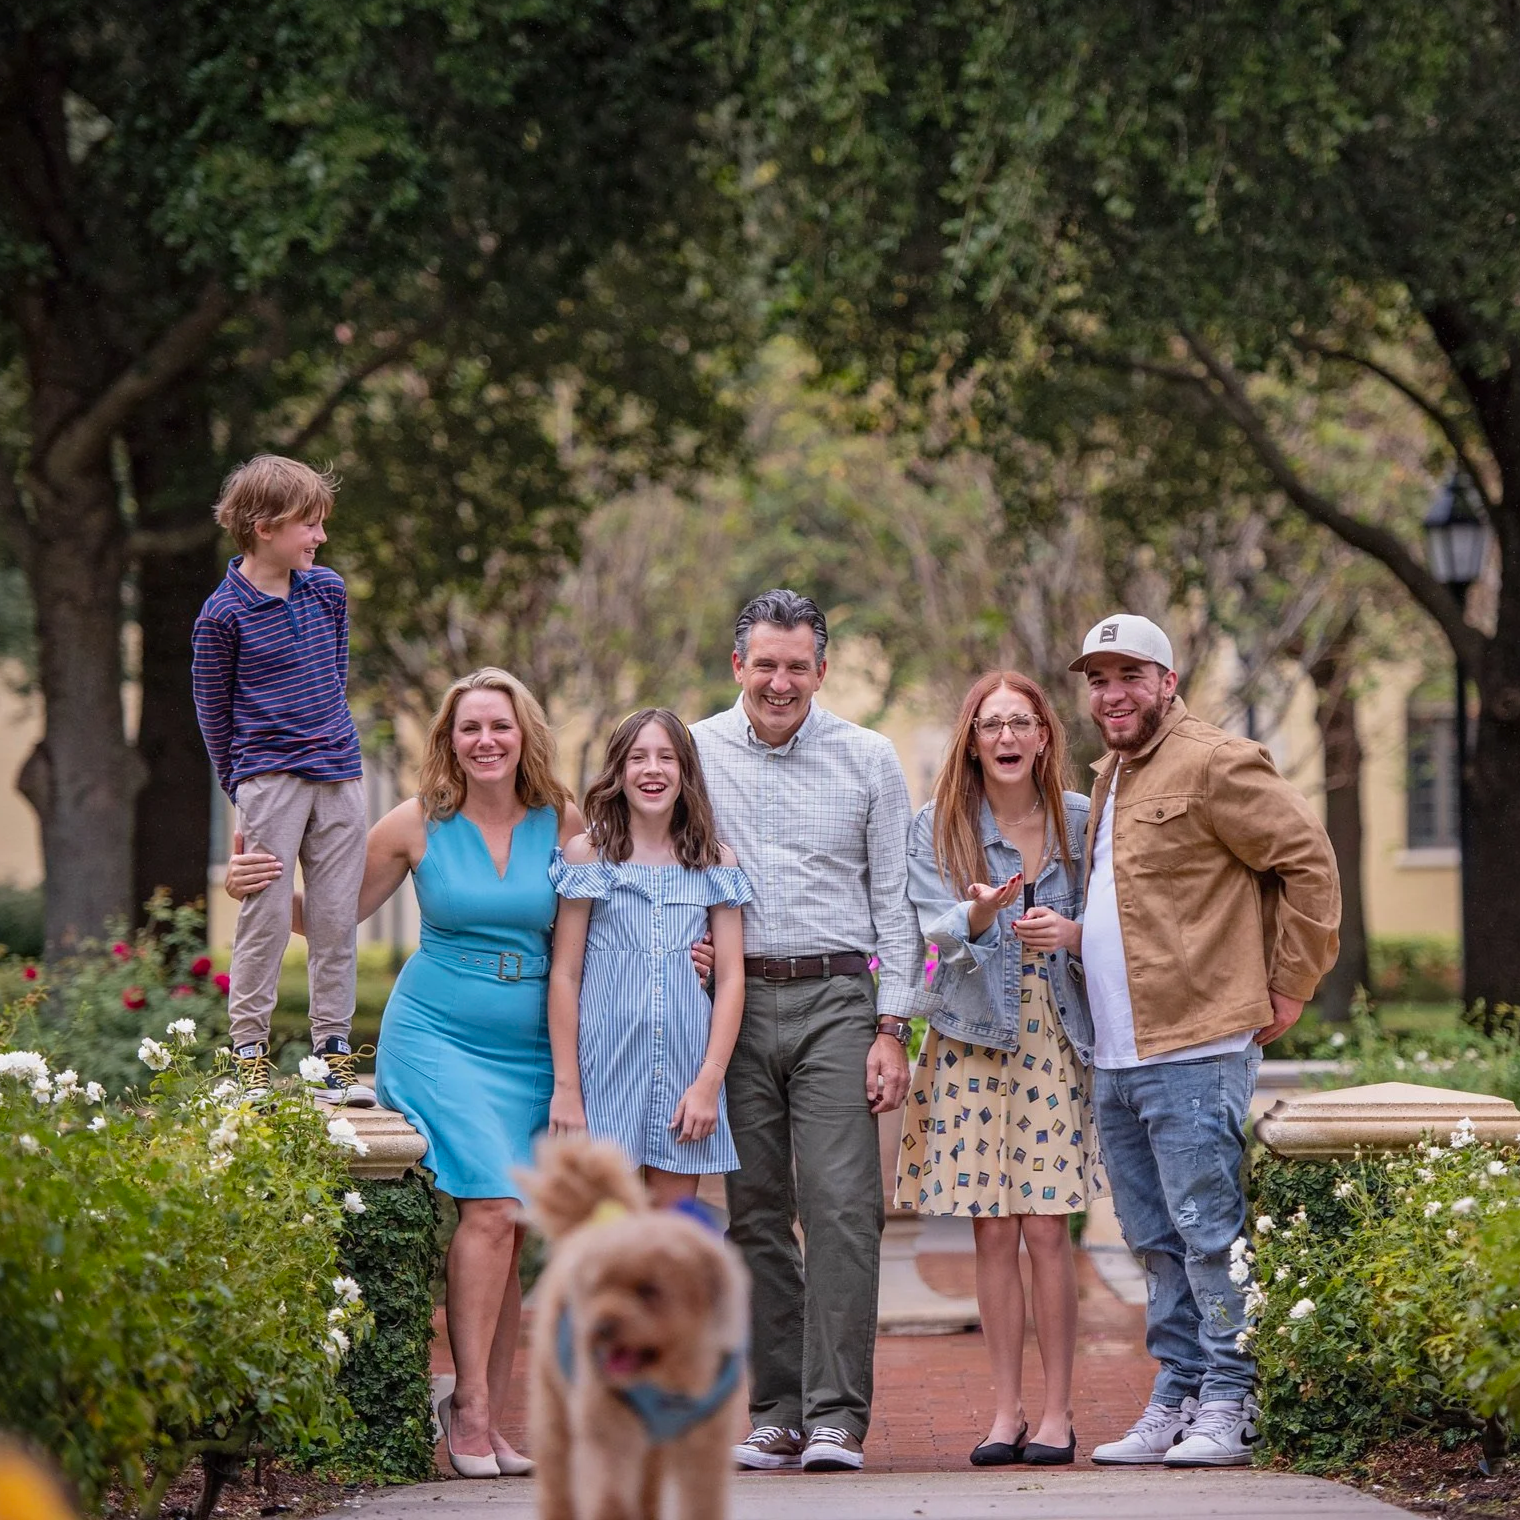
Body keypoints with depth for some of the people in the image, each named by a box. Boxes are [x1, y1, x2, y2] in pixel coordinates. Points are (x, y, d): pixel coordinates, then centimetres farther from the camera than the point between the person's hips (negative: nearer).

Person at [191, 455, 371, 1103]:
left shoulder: (328, 591, 7)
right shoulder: (224, 614, -8)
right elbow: (212, 707, 0)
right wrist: (238, 783, 3)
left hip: (339, 777, 5)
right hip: (270, 781, -5)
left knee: (337, 917, 5)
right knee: (266, 916, -4)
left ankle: (334, 1051, 11)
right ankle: (249, 1055, 4)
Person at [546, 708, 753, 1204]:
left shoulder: (716, 862, 8)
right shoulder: (587, 855, 3)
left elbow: (731, 977, 6)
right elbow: (565, 975, 1)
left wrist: (709, 1081, -4)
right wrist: (565, 1085, -5)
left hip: (686, 1068, 2)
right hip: (605, 1065, -2)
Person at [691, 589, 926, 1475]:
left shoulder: (868, 761, 5)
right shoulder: (694, 755, 7)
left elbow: (895, 901, 5)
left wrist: (892, 1028, -1)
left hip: (834, 1001, -1)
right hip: (734, 999, 2)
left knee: (843, 1207, -10)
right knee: (756, 1212, 4)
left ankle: (837, 1415, -9)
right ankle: (775, 1412, 10)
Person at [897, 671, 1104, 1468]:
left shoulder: (1081, 820, 5)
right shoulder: (936, 827, 2)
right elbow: (941, 929, -11)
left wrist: (1071, 933, -12)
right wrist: (982, 910, -32)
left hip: (1056, 1036, 0)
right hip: (972, 1037, 0)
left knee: (1046, 1228, -6)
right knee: (992, 1229, 0)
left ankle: (1056, 1412, 1)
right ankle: (1006, 1410, 8)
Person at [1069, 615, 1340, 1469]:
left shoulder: (1214, 766, -8)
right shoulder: (1112, 779, 20)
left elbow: (1308, 861, -10)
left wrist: (1291, 985, -8)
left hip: (1195, 1050, -9)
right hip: (1116, 1055, 9)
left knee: (1209, 1233, -8)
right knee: (1157, 1241, 11)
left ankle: (1229, 1408, -4)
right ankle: (1176, 1400, 17)